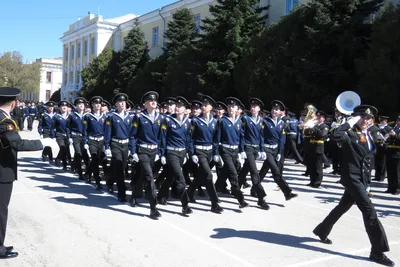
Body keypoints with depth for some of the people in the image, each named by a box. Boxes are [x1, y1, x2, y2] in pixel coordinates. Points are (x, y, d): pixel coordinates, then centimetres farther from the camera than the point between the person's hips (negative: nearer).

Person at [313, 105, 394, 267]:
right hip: (351, 176, -8)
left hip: (362, 178, 8)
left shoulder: (370, 136, 12)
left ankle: (322, 231, 36)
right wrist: (350, 122, -23)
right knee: (368, 209, -13)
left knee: (343, 206, 18)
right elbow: (335, 136, -34)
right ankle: (378, 251, -7)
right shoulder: (349, 134, -12)